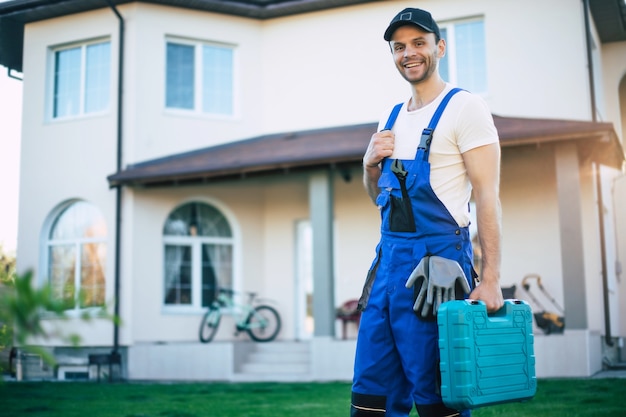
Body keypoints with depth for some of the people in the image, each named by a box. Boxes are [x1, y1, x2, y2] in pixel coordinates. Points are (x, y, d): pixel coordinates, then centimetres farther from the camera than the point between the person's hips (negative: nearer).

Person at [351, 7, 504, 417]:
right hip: (389, 258, 7)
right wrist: (371, 163, 3)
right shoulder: (391, 119, 17)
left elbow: (487, 194, -11)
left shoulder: (464, 107, -4)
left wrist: (491, 278, -19)